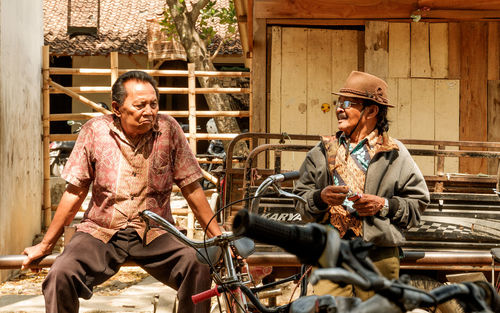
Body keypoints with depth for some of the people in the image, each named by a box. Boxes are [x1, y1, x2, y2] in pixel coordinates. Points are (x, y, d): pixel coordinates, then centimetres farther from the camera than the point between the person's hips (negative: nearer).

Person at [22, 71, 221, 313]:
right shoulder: (94, 131, -1)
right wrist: (46, 244, 8)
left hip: (154, 234, 0)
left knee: (198, 269, -28)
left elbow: (192, 189, 3)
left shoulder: (168, 130, -1)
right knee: (60, 276, -28)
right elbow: (75, 193, 5)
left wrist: (219, 237, -1)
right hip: (101, 232, 0)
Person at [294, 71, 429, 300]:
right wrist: (320, 197, -10)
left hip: (378, 257, -1)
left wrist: (384, 205, -10)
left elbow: (418, 202, 5)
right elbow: (300, 201, 11)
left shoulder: (394, 154, 6)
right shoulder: (323, 152, 13)